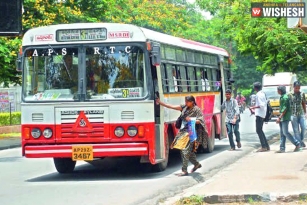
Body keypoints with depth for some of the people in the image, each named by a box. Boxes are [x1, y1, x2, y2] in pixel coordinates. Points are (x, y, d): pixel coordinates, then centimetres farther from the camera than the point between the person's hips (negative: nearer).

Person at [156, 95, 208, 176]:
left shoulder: (196, 110, -5)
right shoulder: (184, 107, 10)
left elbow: (200, 121, -9)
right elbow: (172, 107, 9)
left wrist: (191, 120, -24)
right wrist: (160, 102, 4)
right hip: (183, 131, 7)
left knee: (186, 150, -10)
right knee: (183, 150, 10)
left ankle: (184, 170, -6)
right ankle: (196, 164, 29)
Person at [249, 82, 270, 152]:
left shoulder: (258, 95, -14)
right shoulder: (262, 94, 16)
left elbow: (261, 105, -21)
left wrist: (253, 107, -17)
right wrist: (255, 109, 25)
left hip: (259, 114, -10)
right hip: (262, 114, 10)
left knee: (258, 130, -10)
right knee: (260, 130, 14)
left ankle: (264, 147, -13)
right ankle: (266, 146, 14)